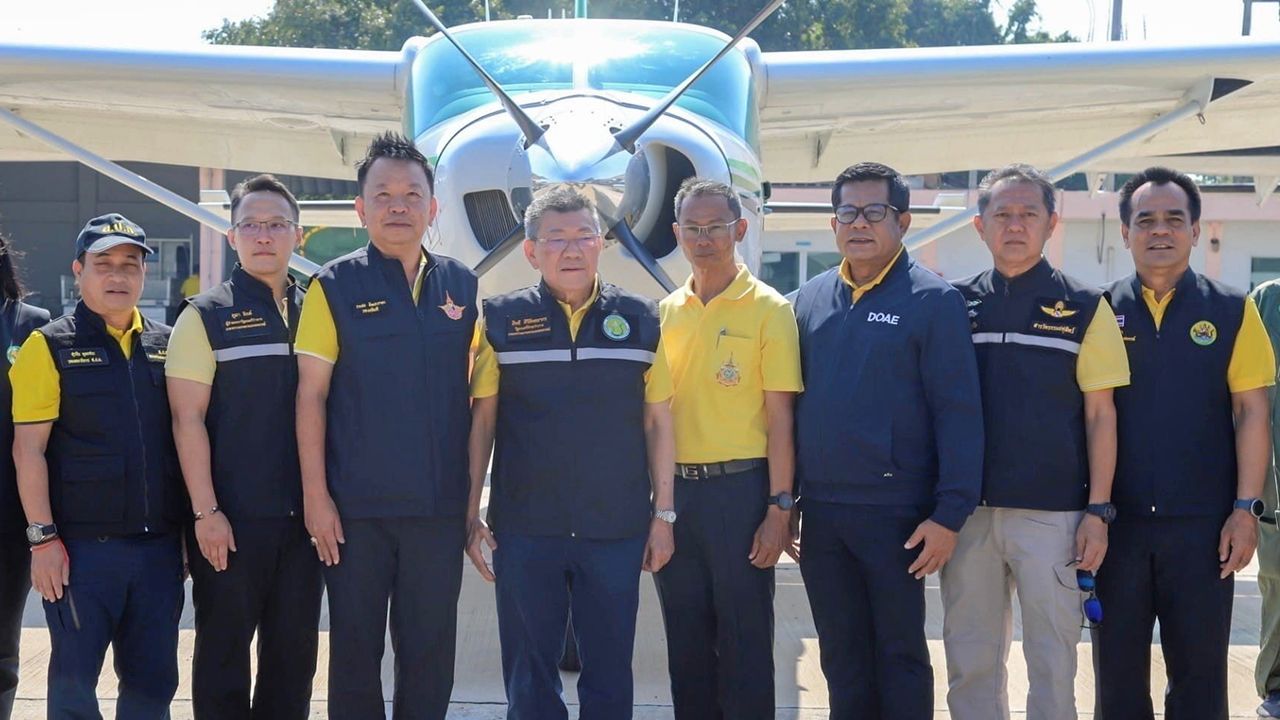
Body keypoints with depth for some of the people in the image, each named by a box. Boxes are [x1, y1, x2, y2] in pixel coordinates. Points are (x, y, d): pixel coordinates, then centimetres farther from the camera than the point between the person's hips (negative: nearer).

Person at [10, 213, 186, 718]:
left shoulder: (168, 345, 10)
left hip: (159, 544, 4)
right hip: (82, 546, -4)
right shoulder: (51, 347, -2)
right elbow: (29, 449, -6)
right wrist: (43, 538, -12)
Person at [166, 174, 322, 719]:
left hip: (302, 514, 4)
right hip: (231, 519, -4)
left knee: (295, 651, 10)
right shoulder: (206, 315, -1)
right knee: (224, 651, 4)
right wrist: (206, 512, -13)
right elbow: (187, 419, -7)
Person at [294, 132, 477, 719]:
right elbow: (311, 395, -4)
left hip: (441, 504, 3)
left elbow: (474, 390, 12)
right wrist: (315, 495, -9)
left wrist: (474, 487, 9)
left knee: (431, 649, 9)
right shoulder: (334, 287, -2)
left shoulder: (462, 285, 7)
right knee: (355, 647, 7)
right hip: (356, 505, -2)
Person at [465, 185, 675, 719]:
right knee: (529, 675, 8)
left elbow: (657, 422, 7)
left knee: (609, 675, 9)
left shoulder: (639, 319, 4)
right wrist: (470, 513, -1)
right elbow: (481, 420, 3)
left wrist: (663, 514, 4)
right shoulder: (503, 320, 1)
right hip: (524, 529, -1)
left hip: (617, 529, 1)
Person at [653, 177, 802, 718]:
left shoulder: (767, 309, -4)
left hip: (739, 488, -5)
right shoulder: (666, 312, 10)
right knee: (685, 640, 12)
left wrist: (779, 509, -12)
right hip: (674, 490, 5)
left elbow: (779, 415, -7)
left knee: (745, 642, 1)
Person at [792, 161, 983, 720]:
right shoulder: (809, 301, 9)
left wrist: (949, 515, -15)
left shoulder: (933, 301, -6)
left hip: (896, 514, -4)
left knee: (901, 655, 6)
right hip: (821, 512, 5)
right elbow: (791, 401, 12)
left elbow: (958, 414, -10)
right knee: (841, 658, 13)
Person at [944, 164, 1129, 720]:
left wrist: (1098, 510, -5)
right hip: (967, 511, 2)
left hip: (1053, 513, -2)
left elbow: (1100, 416, 1)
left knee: (1052, 660, 3)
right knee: (971, 659, 9)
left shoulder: (1083, 308, 2)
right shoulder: (955, 305, 7)